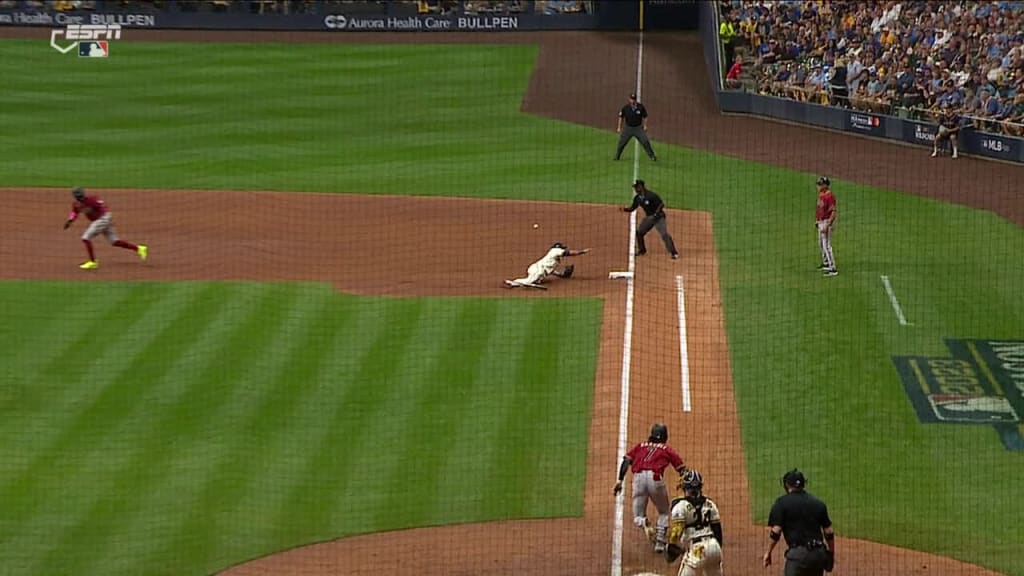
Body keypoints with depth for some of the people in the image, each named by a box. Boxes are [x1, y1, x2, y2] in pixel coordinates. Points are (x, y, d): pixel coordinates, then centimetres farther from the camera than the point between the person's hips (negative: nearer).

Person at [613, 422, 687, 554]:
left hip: (638, 477, 1)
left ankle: (644, 525, -22)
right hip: (655, 478, -1)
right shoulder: (668, 449, 21)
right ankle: (660, 542, 9)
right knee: (664, 511, 22)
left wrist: (620, 480, 6)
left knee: (638, 516, 13)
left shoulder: (640, 446, 26)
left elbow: (626, 460, 11)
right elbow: (682, 469, 12)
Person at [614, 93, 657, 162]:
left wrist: (645, 126, -5)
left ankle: (652, 156, 2)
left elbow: (645, 117, 3)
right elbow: (621, 117, 4)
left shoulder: (641, 107, -8)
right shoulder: (625, 108, -8)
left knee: (645, 142, -8)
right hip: (628, 128, 1)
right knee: (621, 143, 4)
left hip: (638, 128, -1)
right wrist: (619, 127, 3)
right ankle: (617, 157, 20)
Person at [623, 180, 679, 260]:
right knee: (639, 232, 6)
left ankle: (674, 253, -16)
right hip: (649, 217, 8)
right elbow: (632, 208, 9)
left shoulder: (651, 195, -22)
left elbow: (661, 204, -21)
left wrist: (655, 215, -26)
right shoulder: (637, 198, 0)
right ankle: (642, 250, 24)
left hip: (658, 216, -8)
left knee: (664, 234, -18)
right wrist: (624, 209, -11)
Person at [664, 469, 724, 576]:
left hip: (696, 548, -6)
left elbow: (676, 530, -10)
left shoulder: (681, 505, -3)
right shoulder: (710, 504, 14)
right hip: (714, 546, 6)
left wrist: (671, 550, -1)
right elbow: (717, 529, 15)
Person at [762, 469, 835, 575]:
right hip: (819, 554, 5)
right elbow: (829, 532, 10)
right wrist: (832, 555, 19)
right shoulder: (818, 503, 12)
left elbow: (775, 531, -8)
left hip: (798, 554, -5)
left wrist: (768, 553, 3)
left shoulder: (782, 502, -1)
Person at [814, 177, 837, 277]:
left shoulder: (829, 196, -22)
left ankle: (833, 268, -9)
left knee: (826, 245, -11)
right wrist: (816, 221, 22)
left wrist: (827, 226, -27)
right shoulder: (820, 194, 8)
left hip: (826, 222, -10)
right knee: (821, 244, 22)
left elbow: (833, 212, -25)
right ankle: (826, 263, 39)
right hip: (820, 222, 10)